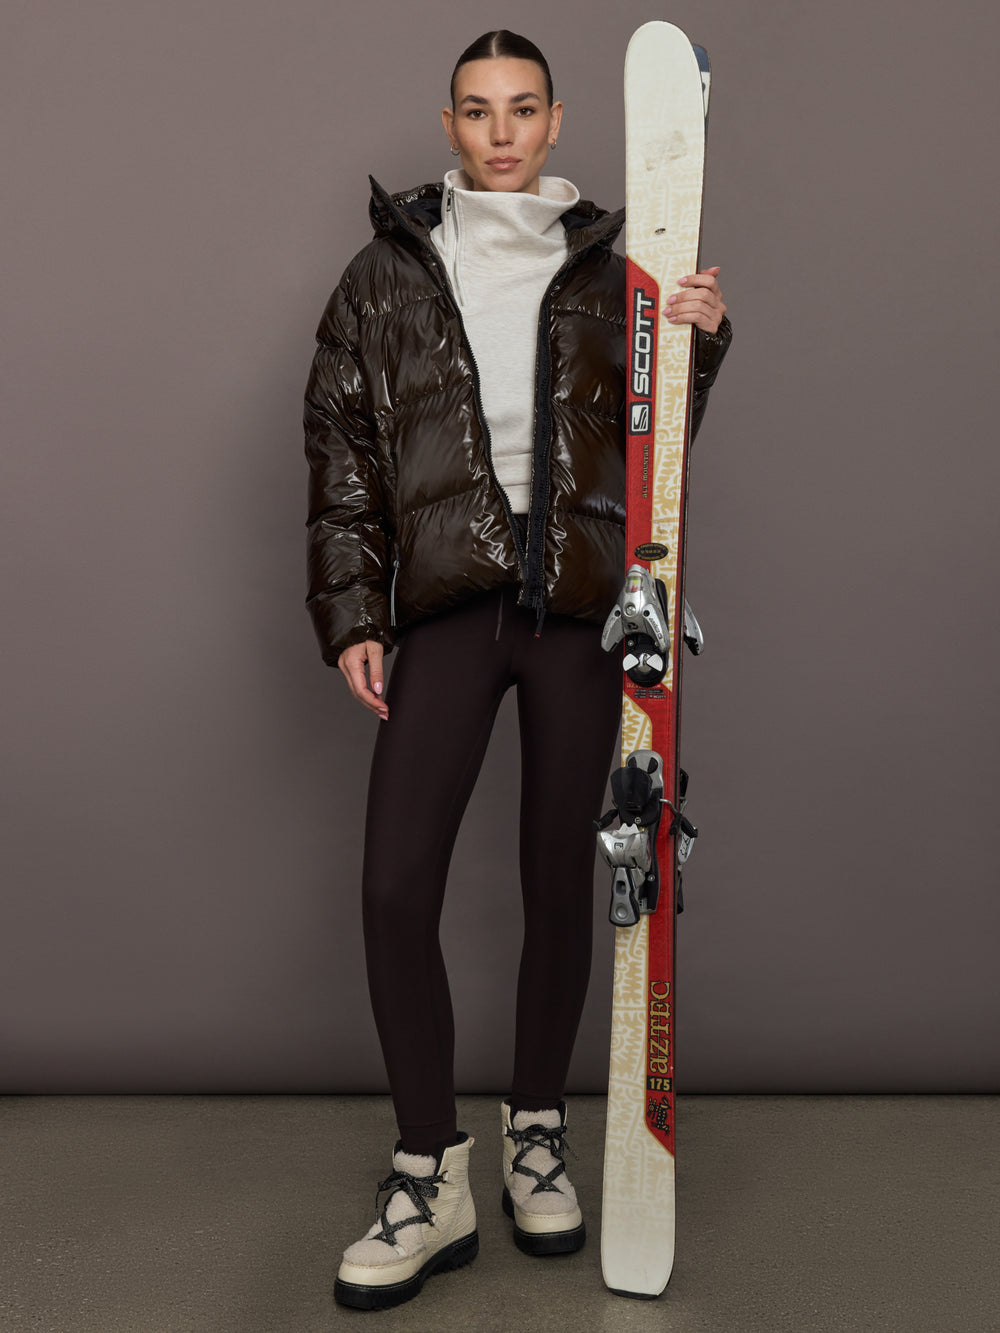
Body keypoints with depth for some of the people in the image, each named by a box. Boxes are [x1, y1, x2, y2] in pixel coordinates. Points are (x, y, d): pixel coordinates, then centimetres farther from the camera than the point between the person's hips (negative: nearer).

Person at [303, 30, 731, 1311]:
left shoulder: (604, 269, 11)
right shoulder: (389, 269, 9)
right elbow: (339, 447, 7)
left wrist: (696, 342, -6)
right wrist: (350, 614, 0)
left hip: (578, 601, 1)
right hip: (449, 600, 0)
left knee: (560, 882, 8)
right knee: (394, 889, -9)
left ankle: (537, 1138, 28)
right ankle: (431, 1179, 8)